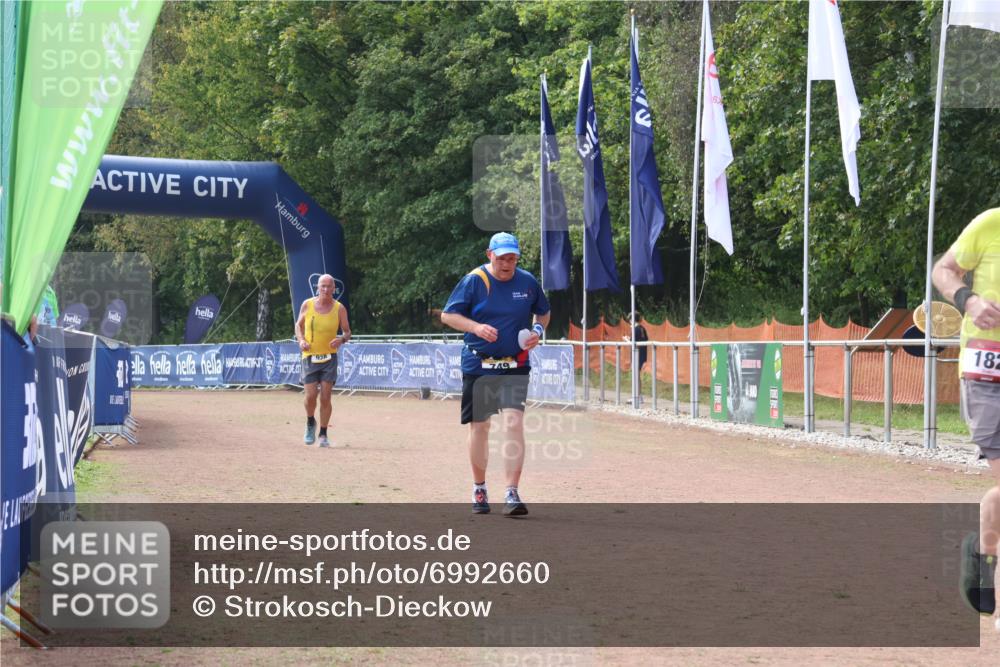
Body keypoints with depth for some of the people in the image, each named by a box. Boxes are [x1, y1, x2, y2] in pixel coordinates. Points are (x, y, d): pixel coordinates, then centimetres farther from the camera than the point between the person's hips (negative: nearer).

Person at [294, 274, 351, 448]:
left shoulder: (339, 308, -2)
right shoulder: (307, 305, 0)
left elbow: (347, 332, 5)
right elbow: (298, 325, 13)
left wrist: (342, 339, -18)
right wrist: (301, 340, -6)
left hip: (329, 358, 0)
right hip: (310, 357, 0)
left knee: (325, 398, -4)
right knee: (310, 396, -7)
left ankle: (323, 434, 9)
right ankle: (310, 423, 23)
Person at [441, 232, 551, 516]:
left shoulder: (528, 282, 3)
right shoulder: (473, 281, -5)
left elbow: (544, 312, 19)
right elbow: (448, 315, -2)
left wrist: (538, 330, -3)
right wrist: (476, 327, -18)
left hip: (515, 367, 1)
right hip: (478, 365, -1)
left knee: (514, 423, -14)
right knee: (479, 427, 8)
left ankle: (511, 494, -15)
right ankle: (479, 489, 26)